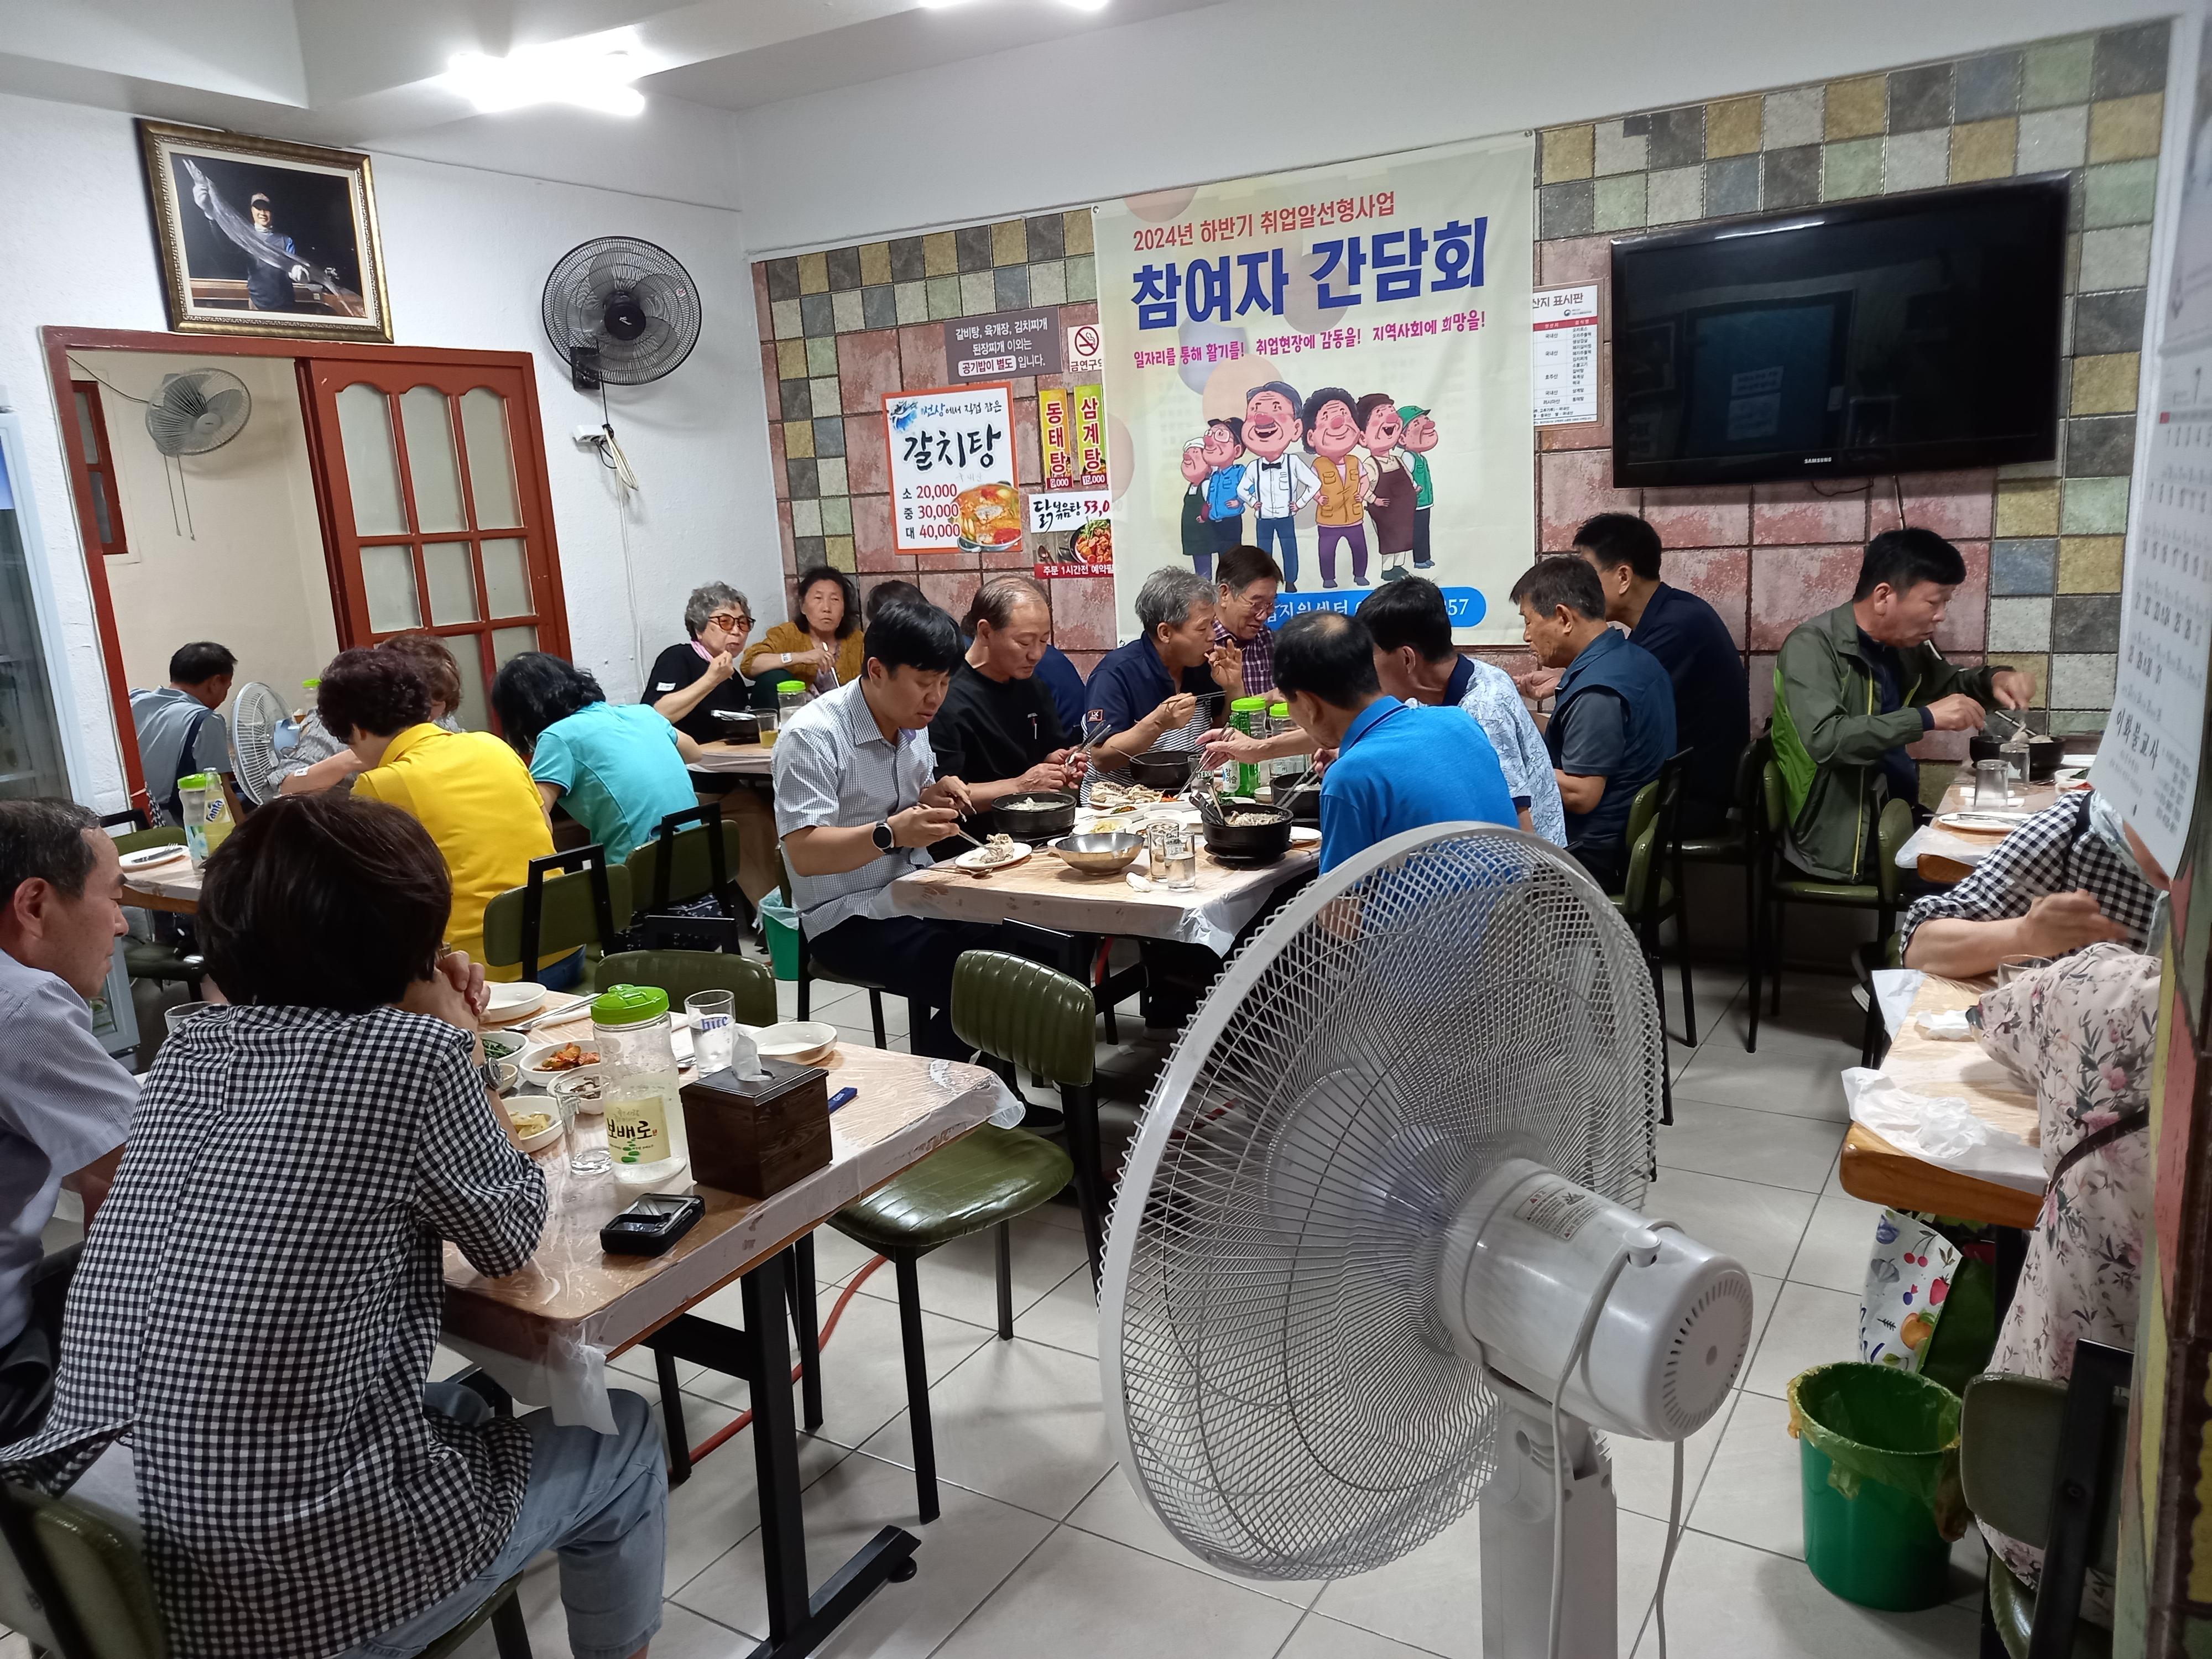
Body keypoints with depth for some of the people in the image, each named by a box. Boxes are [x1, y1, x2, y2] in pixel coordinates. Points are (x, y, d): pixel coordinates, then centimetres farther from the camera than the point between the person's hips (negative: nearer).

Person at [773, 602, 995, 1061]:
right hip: (848, 919, -8)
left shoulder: (912, 722, 7)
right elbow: (805, 854, -26)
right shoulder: (812, 737, -19)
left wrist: (933, 797, -4)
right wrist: (891, 833, -41)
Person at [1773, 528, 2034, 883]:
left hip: (1900, 818, 9)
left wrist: (1994, 680, 6)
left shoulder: (1902, 645, 8)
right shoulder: (1813, 646, -16)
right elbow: (1824, 740, -31)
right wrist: (1925, 718, -28)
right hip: (1844, 842, -8)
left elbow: (1947, 684, 28)